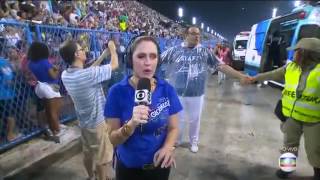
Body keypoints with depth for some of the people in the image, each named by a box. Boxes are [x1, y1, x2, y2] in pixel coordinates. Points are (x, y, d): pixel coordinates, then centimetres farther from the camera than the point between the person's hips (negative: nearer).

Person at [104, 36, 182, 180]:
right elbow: (113, 139, -14)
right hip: (128, 167, -1)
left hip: (159, 165, 2)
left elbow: (173, 127, -2)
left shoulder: (167, 89, -12)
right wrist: (131, 124, -32)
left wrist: (168, 147, -21)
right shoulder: (117, 92, -18)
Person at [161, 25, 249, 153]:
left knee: (195, 119, 16)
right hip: (178, 93, -1)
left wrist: (240, 76, -5)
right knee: (178, 119, 15)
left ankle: (194, 141, 41)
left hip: (196, 94, 1)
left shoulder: (205, 52, 0)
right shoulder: (174, 51, -4)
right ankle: (176, 140, 40)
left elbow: (221, 66, 0)